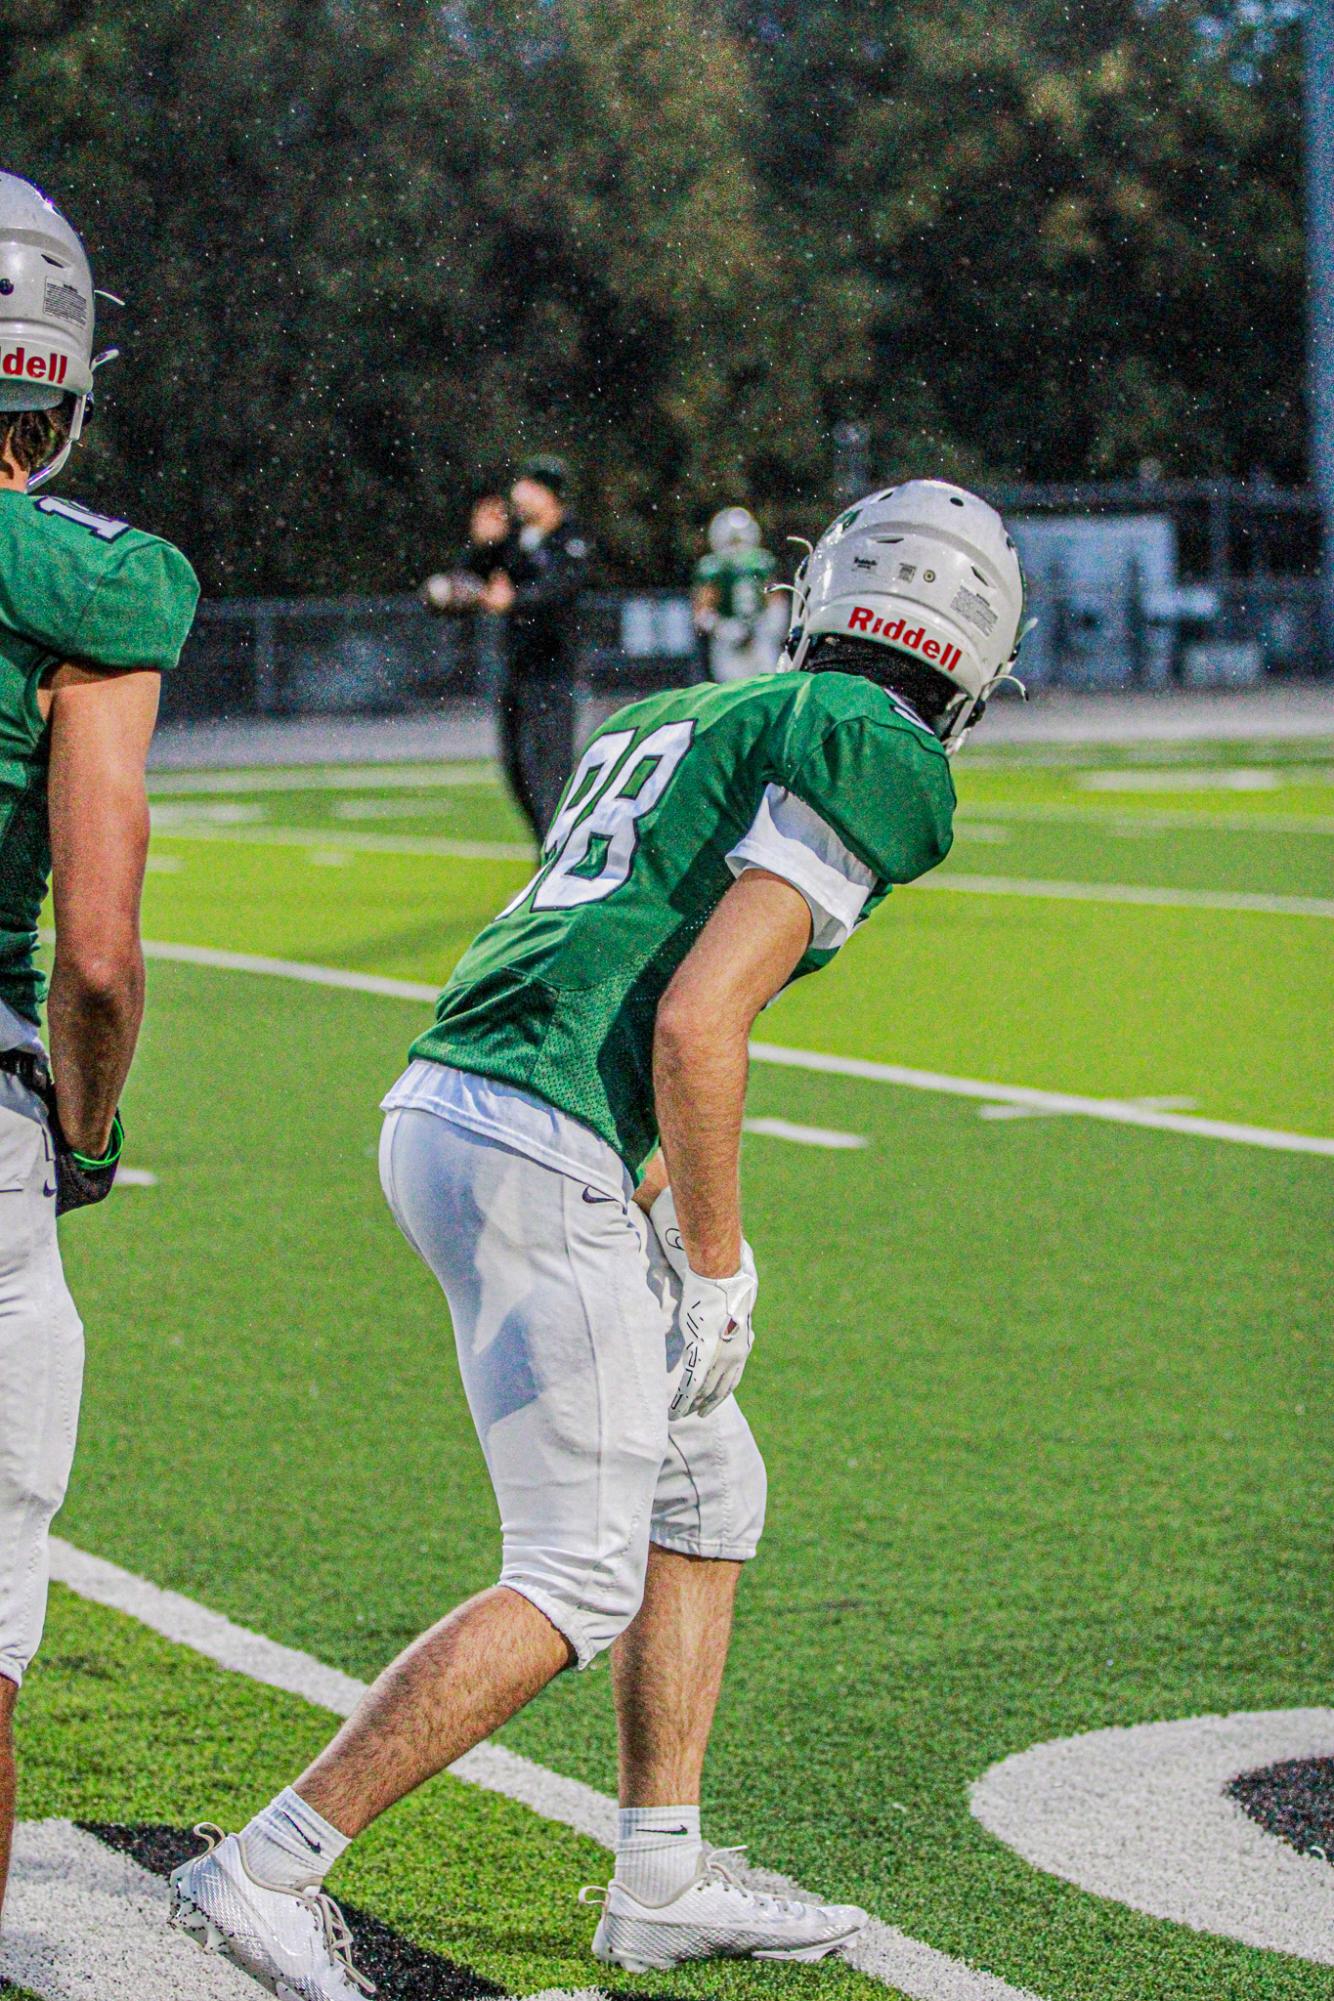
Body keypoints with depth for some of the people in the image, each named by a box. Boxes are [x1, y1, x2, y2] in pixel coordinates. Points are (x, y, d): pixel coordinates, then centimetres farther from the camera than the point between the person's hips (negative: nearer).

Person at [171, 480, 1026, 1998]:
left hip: (435, 1107, 9)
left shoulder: (668, 724, 24)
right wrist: (718, 1267, -5)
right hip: (537, 1154, -9)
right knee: (575, 1586, -3)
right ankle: (267, 1870, -3)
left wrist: (661, 1227, 26)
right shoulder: (874, 761, -4)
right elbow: (694, 1024, -14)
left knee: (706, 1491, 19)